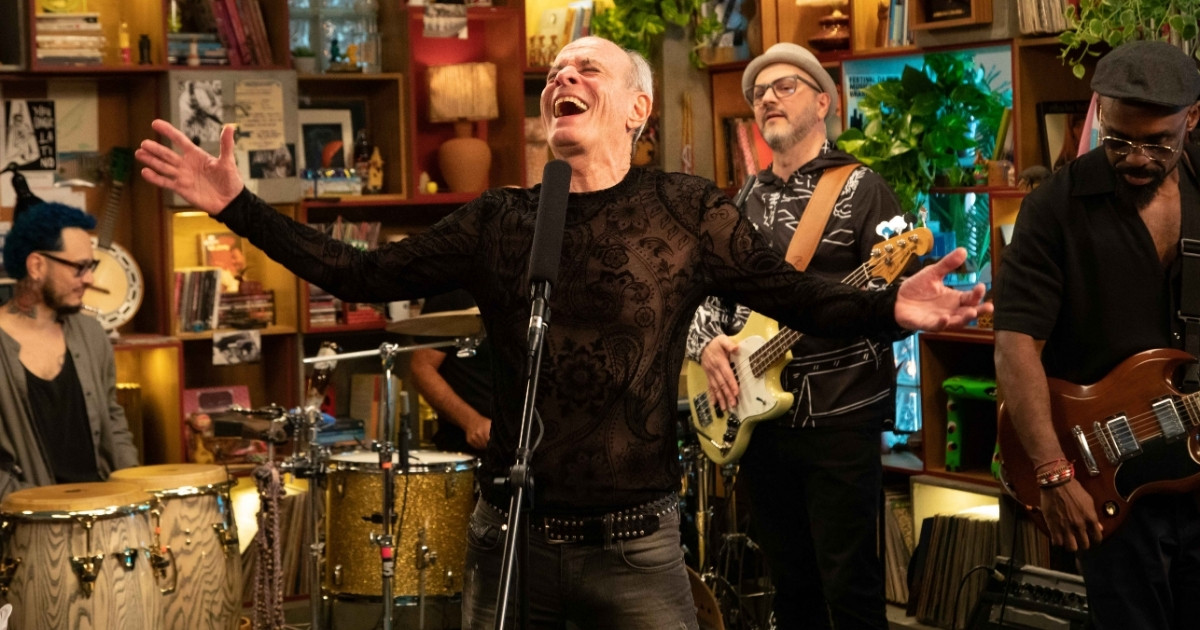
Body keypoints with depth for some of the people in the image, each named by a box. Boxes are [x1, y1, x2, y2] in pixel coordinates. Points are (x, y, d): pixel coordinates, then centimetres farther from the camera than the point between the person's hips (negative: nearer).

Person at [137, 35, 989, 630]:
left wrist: (889, 308, -28)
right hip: (511, 534, 3)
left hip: (634, 545, -3)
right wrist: (237, 205, 0)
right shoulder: (498, 221, 5)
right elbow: (366, 276, 7)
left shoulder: (689, 212, -3)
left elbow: (799, 298, -8)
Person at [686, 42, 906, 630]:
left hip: (839, 418, -6)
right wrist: (707, 340, -3)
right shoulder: (746, 201, 15)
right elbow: (704, 289, 17)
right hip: (754, 414, 6)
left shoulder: (861, 188, -3)